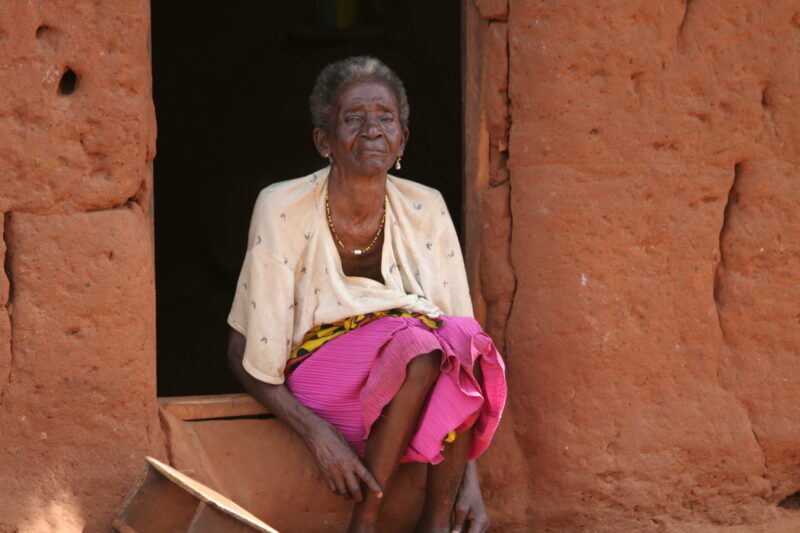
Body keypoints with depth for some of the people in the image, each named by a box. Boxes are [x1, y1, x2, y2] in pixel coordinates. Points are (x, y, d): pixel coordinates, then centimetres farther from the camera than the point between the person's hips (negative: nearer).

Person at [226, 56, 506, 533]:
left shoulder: (425, 211, -3)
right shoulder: (284, 211, -12)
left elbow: (464, 342, -3)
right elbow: (244, 353, -7)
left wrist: (471, 478, -13)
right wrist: (319, 435, -22)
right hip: (321, 377, -3)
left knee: (457, 341, -31)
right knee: (419, 342, -33)